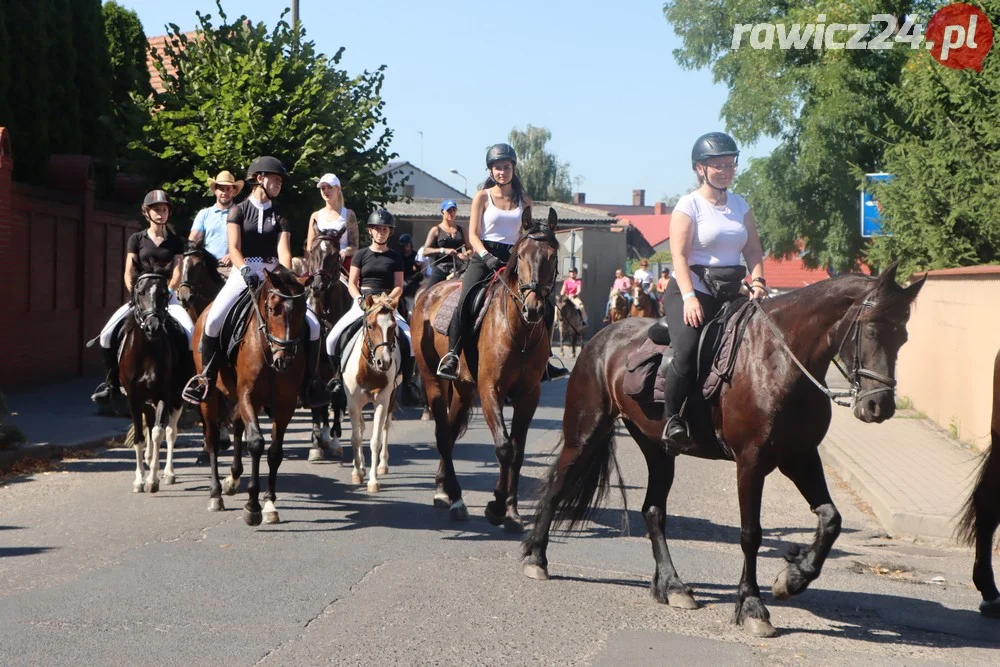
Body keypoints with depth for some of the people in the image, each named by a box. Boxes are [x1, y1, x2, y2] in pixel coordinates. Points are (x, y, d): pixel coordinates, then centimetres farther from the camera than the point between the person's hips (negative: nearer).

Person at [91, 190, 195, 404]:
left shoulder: (176, 241, 9)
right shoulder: (136, 239, 8)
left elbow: (178, 273, 1)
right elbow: (129, 273, 3)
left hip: (167, 297, -1)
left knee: (191, 333, -28)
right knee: (108, 334, -17)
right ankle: (112, 381, 0)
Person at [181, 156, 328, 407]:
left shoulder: (279, 219, 14)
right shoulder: (239, 211, 7)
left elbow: (284, 252, -2)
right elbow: (234, 248, -5)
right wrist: (246, 271, -25)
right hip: (242, 276, -3)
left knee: (312, 325, -15)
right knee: (214, 320, -29)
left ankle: (309, 381, -2)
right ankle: (206, 376, -11)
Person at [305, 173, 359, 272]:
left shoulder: (348, 214, 8)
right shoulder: (316, 216, 15)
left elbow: (354, 247, 2)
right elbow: (309, 248, 14)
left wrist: (344, 252, -19)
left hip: (343, 262, -2)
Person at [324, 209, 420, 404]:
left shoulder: (395, 257, 9)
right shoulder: (361, 255, 10)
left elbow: (398, 287, 4)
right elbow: (352, 283, 6)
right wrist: (359, 299, -14)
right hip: (362, 303, 1)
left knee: (410, 338, -25)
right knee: (332, 338, -18)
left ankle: (407, 383, -8)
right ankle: (338, 376, 6)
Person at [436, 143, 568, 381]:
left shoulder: (523, 199, 13)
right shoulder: (483, 197, 4)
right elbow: (473, 235, -3)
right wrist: (488, 257, -19)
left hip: (513, 260, 4)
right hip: (484, 257, -4)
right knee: (466, 303, -28)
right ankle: (451, 357, -20)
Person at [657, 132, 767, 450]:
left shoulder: (740, 204, 14)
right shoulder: (689, 205, -3)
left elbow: (753, 249, 13)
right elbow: (680, 255, -12)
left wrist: (757, 280, -8)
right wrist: (689, 297, -25)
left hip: (731, 293, 7)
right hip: (691, 290, -7)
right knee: (688, 348, -29)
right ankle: (671, 418, -14)